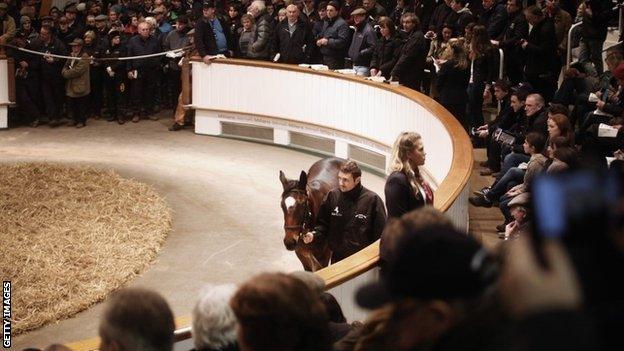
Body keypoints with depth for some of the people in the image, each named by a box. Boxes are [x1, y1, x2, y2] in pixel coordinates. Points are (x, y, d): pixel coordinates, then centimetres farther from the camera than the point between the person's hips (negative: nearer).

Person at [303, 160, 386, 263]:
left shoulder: (372, 200, -13)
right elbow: (323, 223, 8)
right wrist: (314, 234, -13)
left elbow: (380, 233, -8)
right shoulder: (332, 196, -3)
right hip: (337, 259, 3)